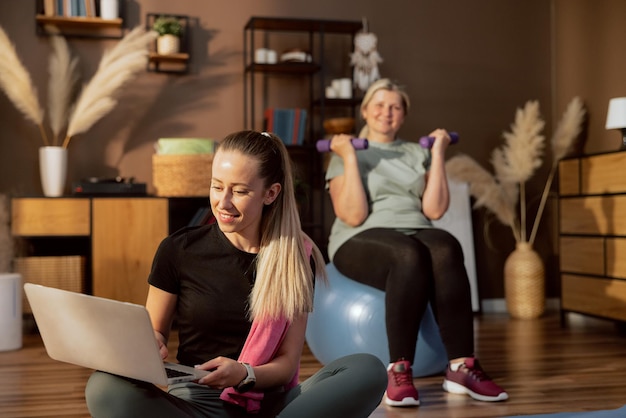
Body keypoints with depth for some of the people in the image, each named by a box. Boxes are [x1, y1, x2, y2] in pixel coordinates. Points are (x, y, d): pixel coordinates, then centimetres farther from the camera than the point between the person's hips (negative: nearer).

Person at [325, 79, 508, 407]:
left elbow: (434, 209, 3)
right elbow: (353, 216, -8)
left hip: (415, 233, 3)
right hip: (361, 242, -3)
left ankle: (461, 367, -35)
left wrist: (438, 154, 3)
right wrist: (350, 158, -9)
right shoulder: (344, 156, 9)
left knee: (446, 249, -34)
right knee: (409, 256, -38)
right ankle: (399, 371, -37)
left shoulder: (418, 153, 18)